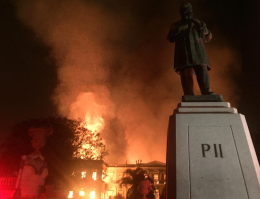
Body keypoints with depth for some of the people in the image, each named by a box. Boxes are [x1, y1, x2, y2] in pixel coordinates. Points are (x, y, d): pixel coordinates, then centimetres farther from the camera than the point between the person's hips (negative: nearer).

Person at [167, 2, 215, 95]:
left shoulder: (198, 23, 20)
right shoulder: (176, 25, 18)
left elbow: (208, 37, 18)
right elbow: (170, 38, 7)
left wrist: (204, 29, -3)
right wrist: (177, 32, -12)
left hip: (198, 52, 1)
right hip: (184, 53, -1)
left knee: (203, 72, -14)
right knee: (186, 75, -8)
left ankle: (207, 93, -16)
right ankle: (189, 96, -8)